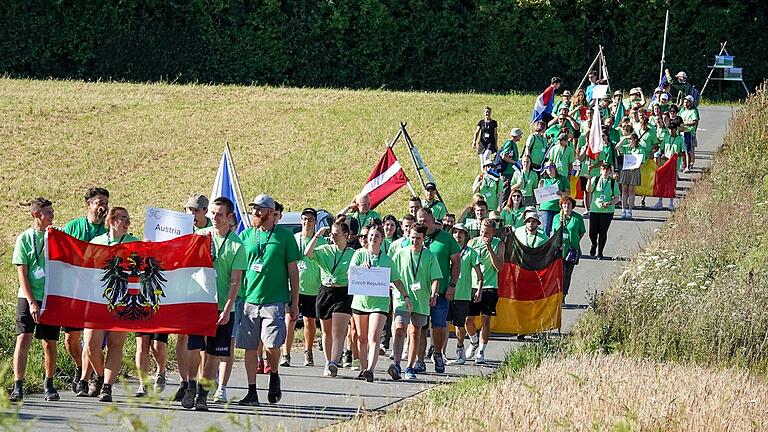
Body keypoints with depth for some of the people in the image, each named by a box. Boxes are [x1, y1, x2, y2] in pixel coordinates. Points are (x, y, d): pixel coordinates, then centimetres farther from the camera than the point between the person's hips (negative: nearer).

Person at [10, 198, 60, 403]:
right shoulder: (25, 238, 0)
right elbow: (22, 273, -4)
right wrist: (32, 302, -12)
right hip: (28, 297, -2)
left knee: (50, 343, 6)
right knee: (23, 339, -12)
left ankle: (49, 385, 23)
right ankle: (18, 387, -13)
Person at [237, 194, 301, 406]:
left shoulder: (284, 236, 4)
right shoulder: (245, 236, 11)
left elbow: (293, 271, 7)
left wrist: (295, 302, 4)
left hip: (275, 299, -3)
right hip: (248, 299, 3)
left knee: (272, 344, -12)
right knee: (250, 347, 1)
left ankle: (274, 376, 17)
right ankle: (252, 392, 7)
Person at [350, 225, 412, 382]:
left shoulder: (387, 259, 7)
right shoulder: (360, 254, 5)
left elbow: (396, 280, 12)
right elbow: (351, 273, -3)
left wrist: (406, 297, 5)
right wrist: (361, 267, -22)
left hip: (379, 302, -1)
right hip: (360, 300, 1)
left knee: (374, 338, -15)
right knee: (362, 338, 9)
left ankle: (370, 369, -26)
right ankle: (363, 368, 22)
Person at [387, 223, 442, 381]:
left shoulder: (430, 256, 4)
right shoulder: (401, 254, 4)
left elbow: (435, 279, 2)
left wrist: (433, 295, -14)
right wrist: (394, 294, 2)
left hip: (421, 301, 2)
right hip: (402, 299, -1)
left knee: (415, 334, 9)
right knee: (399, 331, -17)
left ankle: (410, 368, 18)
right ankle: (396, 365, -28)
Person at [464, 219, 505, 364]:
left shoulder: (498, 244, 2)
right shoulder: (473, 242, 4)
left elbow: (499, 266, -7)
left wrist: (489, 248, -14)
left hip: (490, 287, -1)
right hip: (472, 286, 1)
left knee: (486, 320, -6)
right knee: (468, 320, 0)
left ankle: (481, 352, 0)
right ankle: (474, 342, 29)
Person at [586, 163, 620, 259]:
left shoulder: (613, 182, 3)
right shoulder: (595, 180, 3)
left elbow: (617, 197, 5)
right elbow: (589, 190, -11)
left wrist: (610, 203, -13)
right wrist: (589, 180, -28)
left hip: (608, 211, 0)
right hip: (595, 209, 1)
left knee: (603, 232, -1)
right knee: (592, 232, 0)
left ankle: (600, 252, 13)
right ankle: (594, 245, 33)